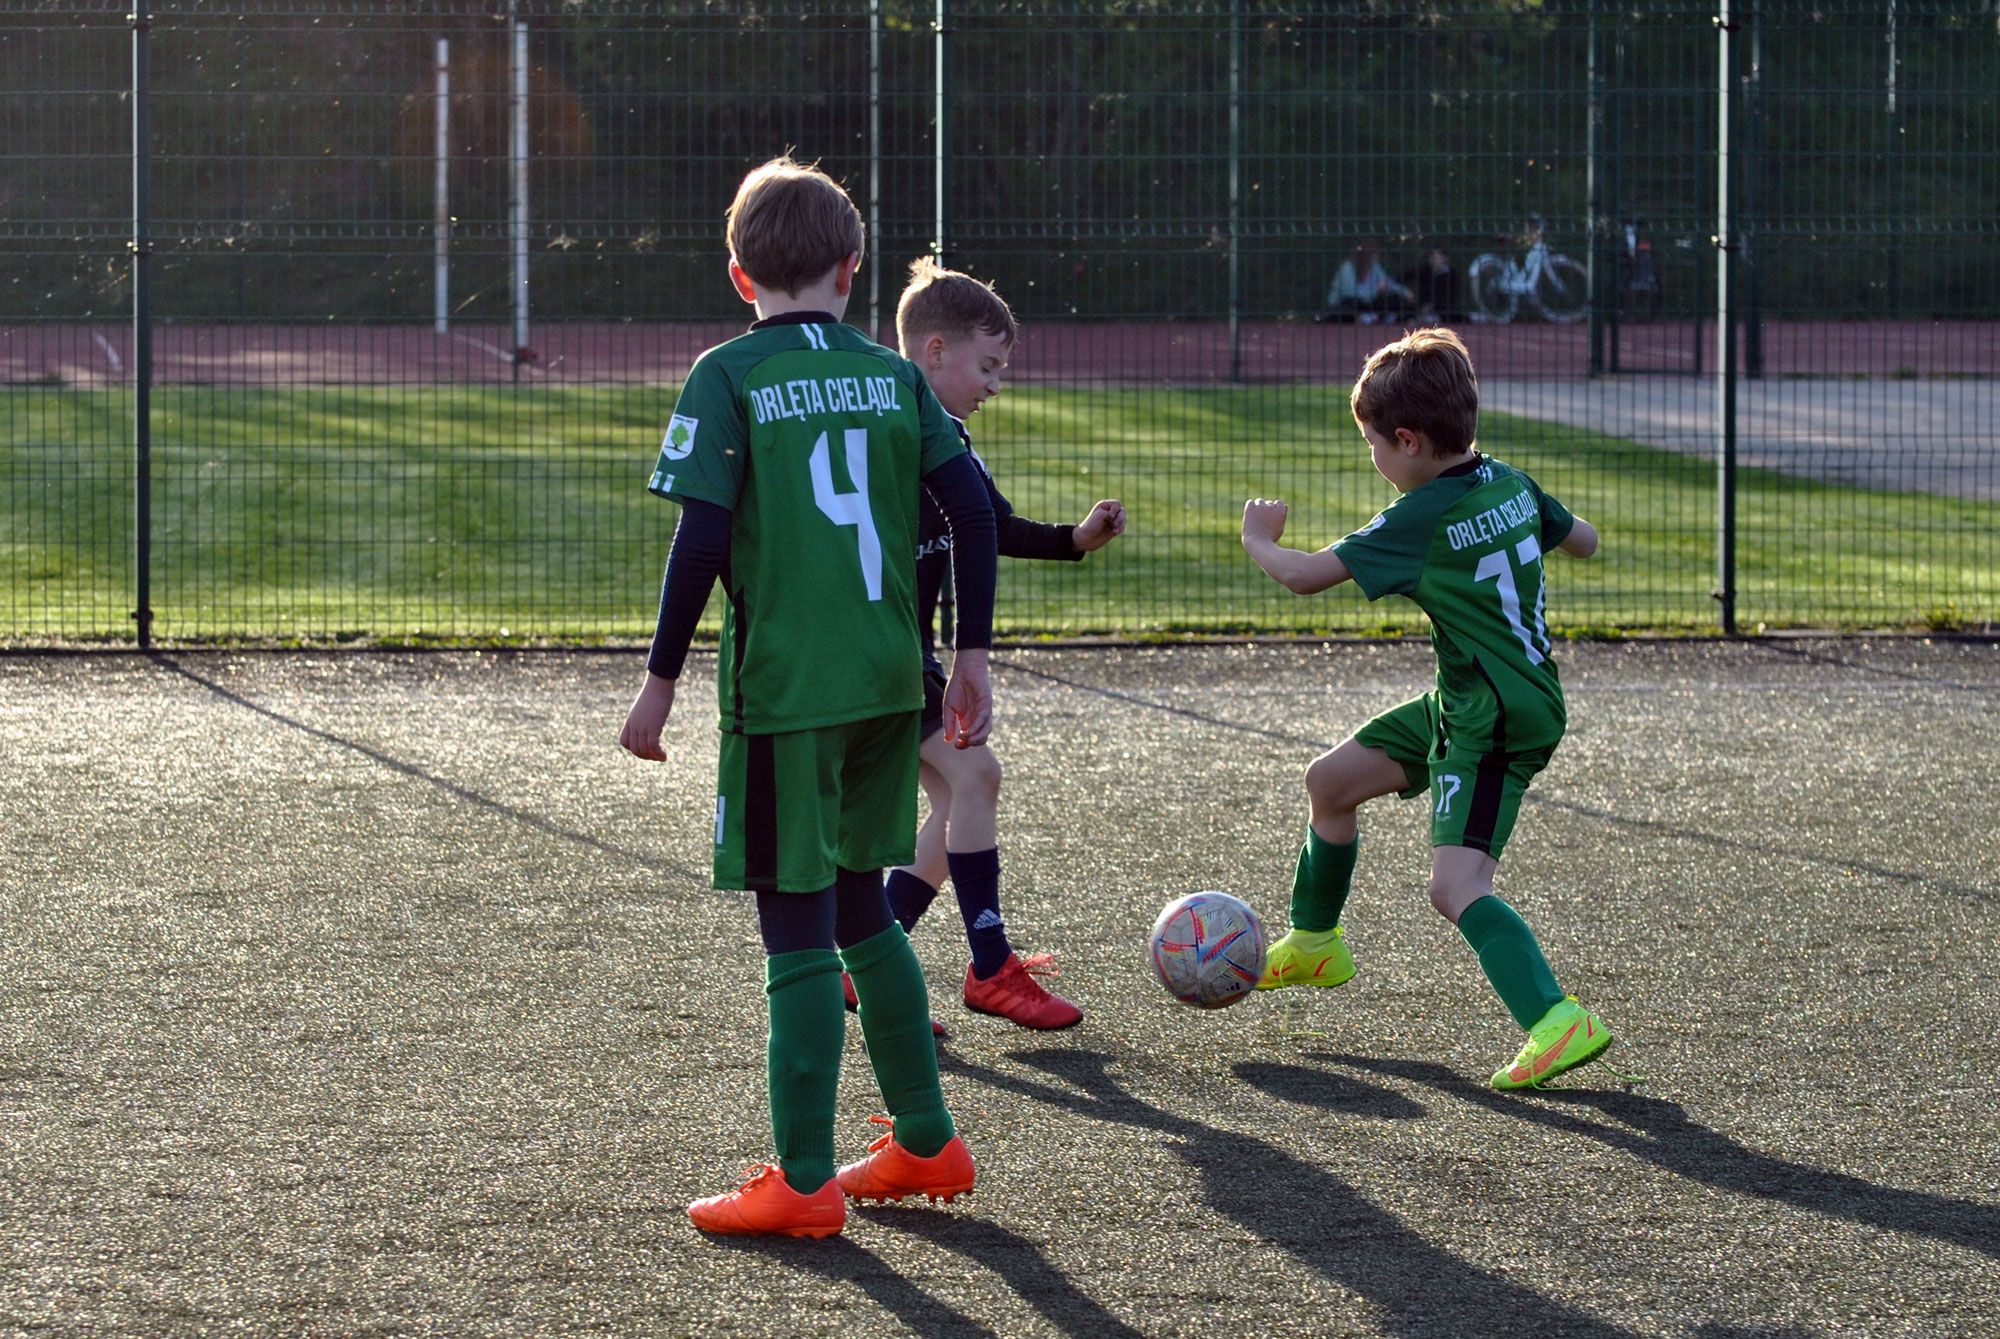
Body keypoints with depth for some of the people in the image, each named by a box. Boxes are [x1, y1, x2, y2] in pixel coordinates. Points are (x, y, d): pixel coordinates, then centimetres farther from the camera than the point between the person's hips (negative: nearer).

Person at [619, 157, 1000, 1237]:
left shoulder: (729, 378, -6)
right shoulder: (893, 377, 7)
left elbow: (703, 539, -12)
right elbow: (971, 510, 2)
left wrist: (661, 680, -5)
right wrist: (971, 656, 9)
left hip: (784, 691, -5)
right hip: (888, 684, 5)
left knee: (796, 926, 0)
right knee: (857, 905, 20)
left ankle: (803, 1183, 2)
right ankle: (926, 1142, 25)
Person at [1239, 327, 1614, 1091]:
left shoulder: (1421, 519, -20)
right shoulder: (1511, 485, 3)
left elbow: (1305, 576, -15)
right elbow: (1581, 542, 19)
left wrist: (1258, 540, 6)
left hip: (1496, 724, -10)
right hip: (1458, 706, 10)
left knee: (1455, 887, -20)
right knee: (1330, 781, 19)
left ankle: (1558, 1023, -32)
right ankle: (1314, 945, 38)